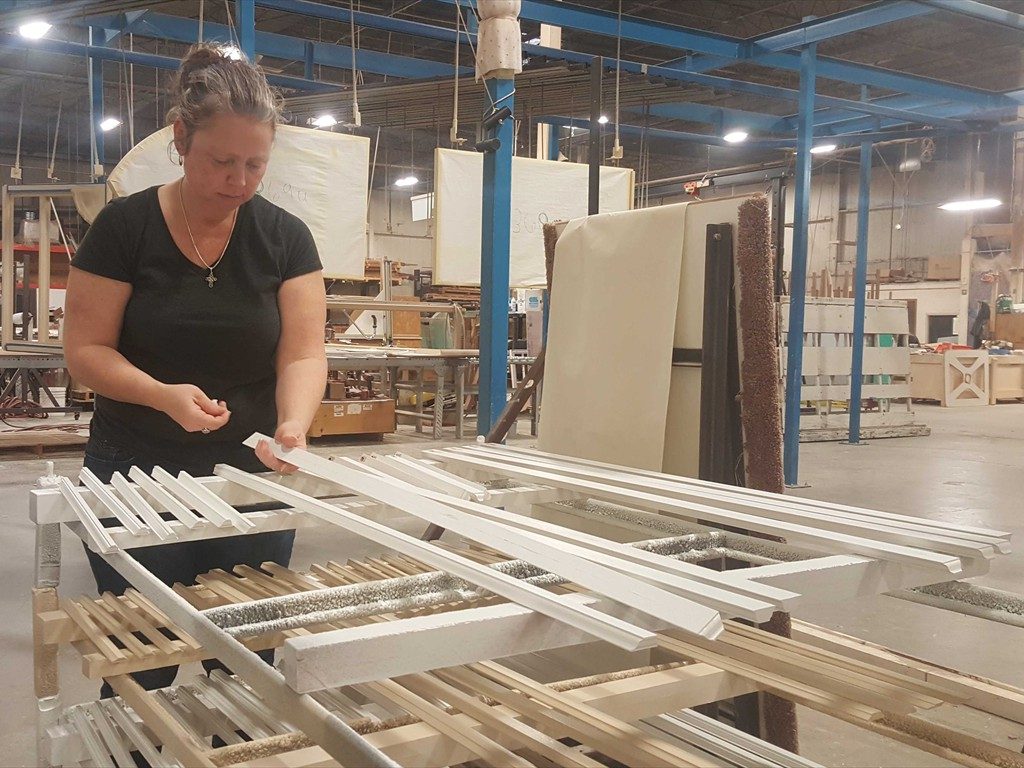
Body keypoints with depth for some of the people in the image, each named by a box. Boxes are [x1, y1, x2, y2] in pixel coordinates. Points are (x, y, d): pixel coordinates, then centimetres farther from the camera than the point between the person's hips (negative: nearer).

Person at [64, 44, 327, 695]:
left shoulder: (286, 238, -1)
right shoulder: (125, 227, -6)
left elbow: (303, 353, -7)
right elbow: (86, 349, -6)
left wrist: (293, 424, -28)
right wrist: (164, 394, -24)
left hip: (252, 475, 2)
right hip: (136, 474, -1)